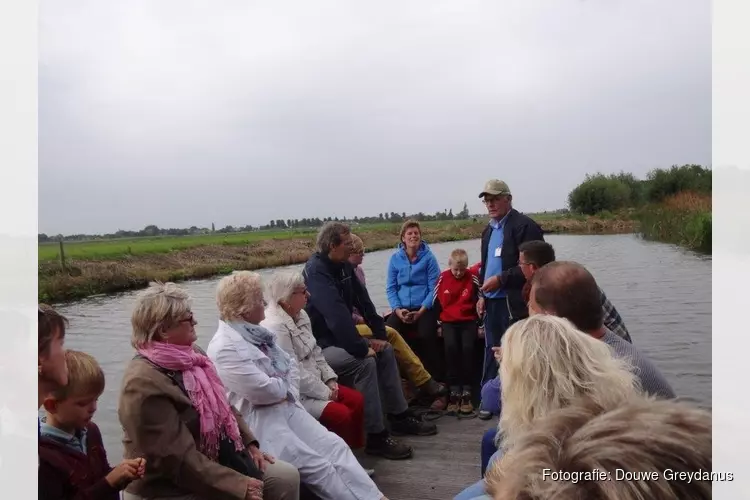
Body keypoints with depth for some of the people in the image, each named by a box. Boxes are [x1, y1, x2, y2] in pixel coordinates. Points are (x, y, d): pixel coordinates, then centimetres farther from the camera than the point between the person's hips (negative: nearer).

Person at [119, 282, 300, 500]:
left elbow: (223, 406, 12)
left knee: (287, 476, 0)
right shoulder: (144, 384, -25)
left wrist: (250, 444, 2)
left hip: (217, 459, 8)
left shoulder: (191, 354, 2)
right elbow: (178, 459, -26)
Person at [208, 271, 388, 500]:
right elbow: (262, 390, -23)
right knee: (316, 465, -15)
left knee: (335, 446, -5)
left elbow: (291, 364, 16)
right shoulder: (224, 349, -17)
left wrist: (290, 393, -2)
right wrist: (286, 388, -3)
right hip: (259, 419, -8)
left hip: (287, 407, 8)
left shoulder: (255, 332, 12)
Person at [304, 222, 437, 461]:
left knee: (385, 350, 6)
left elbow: (362, 300, 9)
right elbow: (336, 314, -31)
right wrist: (361, 348, -30)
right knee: (364, 362, -28)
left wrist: (379, 333, 2)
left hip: (340, 337, 10)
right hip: (319, 345, -10)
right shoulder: (316, 271, -23)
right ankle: (376, 436, -19)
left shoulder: (344, 266, 6)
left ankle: (400, 416, 16)